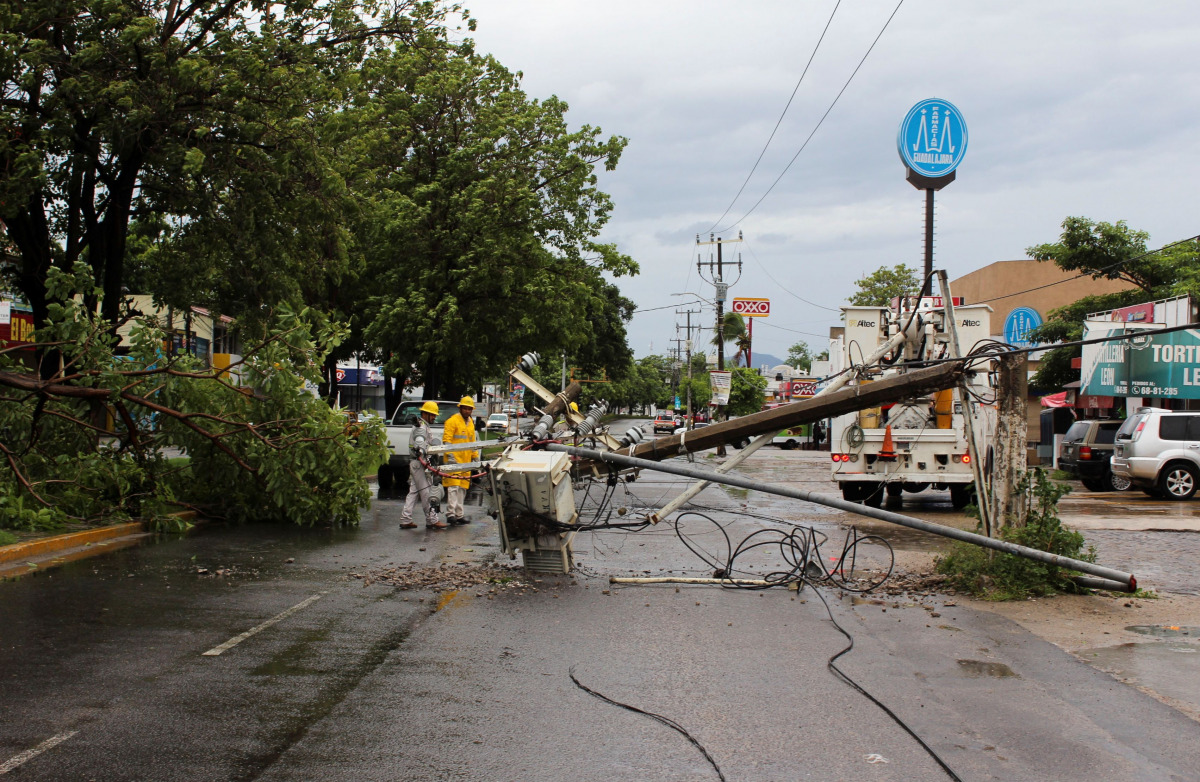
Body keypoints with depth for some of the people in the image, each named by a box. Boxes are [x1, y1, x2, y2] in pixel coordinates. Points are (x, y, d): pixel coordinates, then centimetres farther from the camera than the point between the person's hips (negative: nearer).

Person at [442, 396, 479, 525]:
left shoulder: (470, 423, 19)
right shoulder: (453, 421, -6)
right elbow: (447, 440, -12)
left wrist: (475, 456, 21)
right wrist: (451, 456, -21)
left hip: (465, 460, 8)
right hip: (455, 460, -8)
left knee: (462, 488, 9)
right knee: (453, 486, -12)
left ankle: (459, 514, 14)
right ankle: (450, 513, -13)